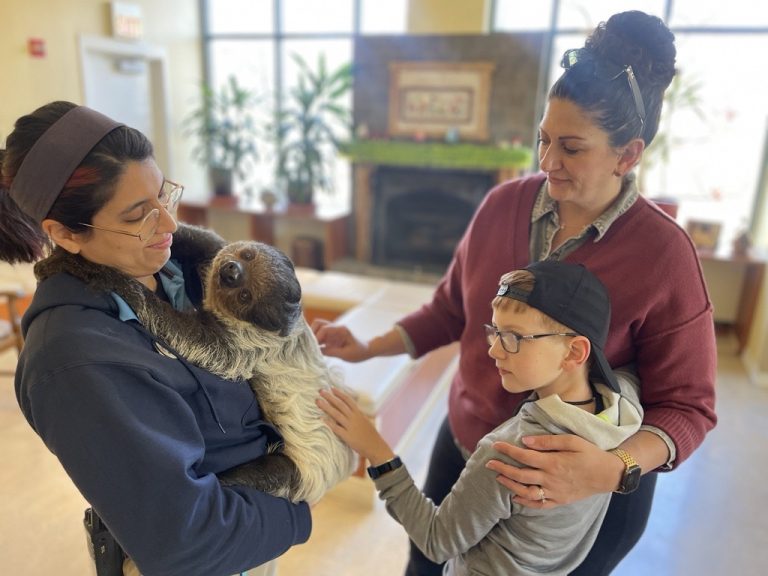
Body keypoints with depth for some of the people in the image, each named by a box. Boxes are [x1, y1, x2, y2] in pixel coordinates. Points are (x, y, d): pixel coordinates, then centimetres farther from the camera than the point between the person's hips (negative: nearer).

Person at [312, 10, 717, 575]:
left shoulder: (663, 253, -21)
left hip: (585, 489, -3)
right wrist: (369, 348, -6)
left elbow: (685, 406, -16)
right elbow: (452, 307, 2)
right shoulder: (504, 204, -10)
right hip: (465, 445, 4)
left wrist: (616, 468, -34)